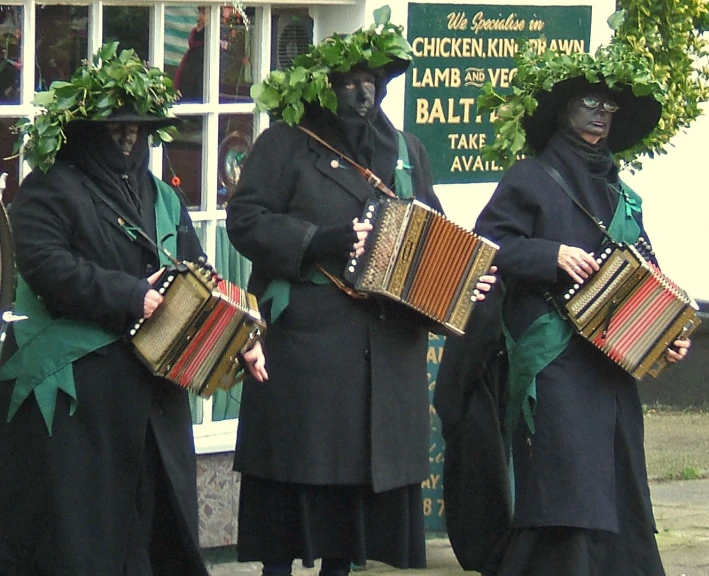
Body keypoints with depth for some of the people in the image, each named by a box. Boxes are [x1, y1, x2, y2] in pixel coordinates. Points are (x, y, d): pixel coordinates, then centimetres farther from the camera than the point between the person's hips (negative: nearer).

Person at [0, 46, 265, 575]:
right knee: (76, 532, -6)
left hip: (151, 389, 7)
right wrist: (129, 297, -21)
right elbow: (46, 265, -18)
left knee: (154, 518, 7)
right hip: (71, 386, -7)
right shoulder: (50, 191, -3)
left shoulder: (161, 198, 18)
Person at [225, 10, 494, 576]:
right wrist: (324, 241, -18)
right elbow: (246, 221, -7)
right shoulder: (287, 145, 2)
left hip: (389, 342, 5)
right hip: (306, 338, -5)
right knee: (298, 463, -4)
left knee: (366, 463, 6)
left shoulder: (405, 151, 18)